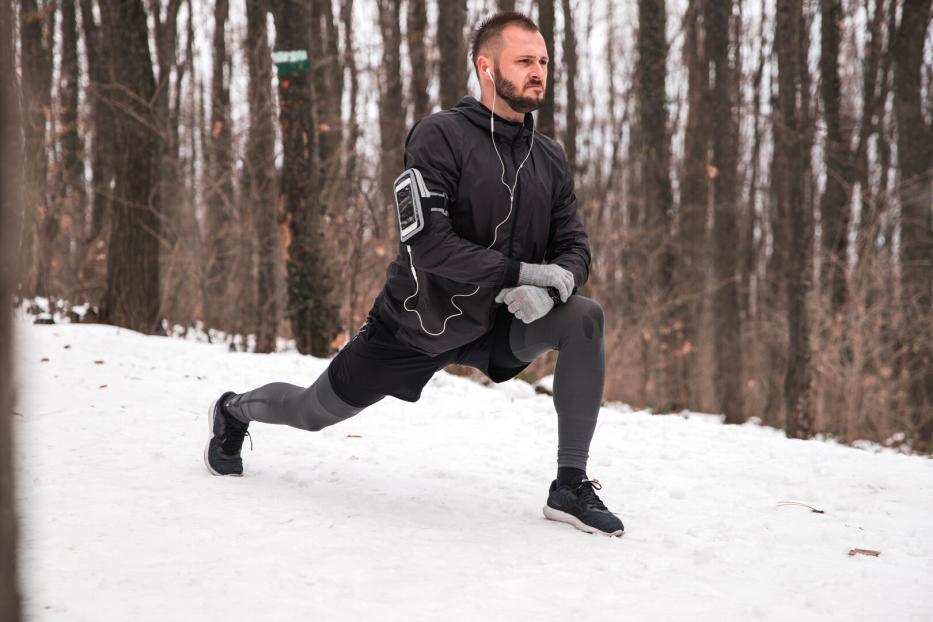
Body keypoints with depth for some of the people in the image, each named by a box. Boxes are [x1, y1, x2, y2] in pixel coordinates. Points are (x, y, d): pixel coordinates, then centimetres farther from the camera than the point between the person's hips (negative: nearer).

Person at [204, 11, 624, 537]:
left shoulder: (551, 159, -2)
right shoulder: (442, 136, -21)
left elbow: (574, 248, -1)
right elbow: (426, 242, -30)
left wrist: (551, 286, -24)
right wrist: (520, 271, -34)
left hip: (498, 321, 4)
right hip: (421, 319, -4)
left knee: (584, 318, -23)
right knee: (315, 412, 14)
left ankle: (572, 485, -17)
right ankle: (235, 411, 50)